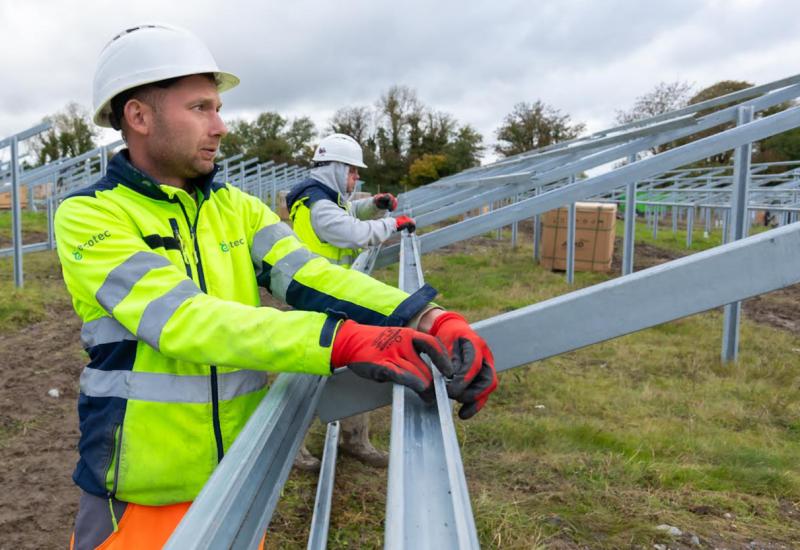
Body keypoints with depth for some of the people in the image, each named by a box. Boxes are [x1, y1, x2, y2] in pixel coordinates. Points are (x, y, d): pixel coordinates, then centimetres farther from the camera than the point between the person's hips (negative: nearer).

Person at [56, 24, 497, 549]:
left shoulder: (236, 207, 2)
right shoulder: (88, 215, -13)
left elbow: (307, 275, -14)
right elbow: (184, 319, -28)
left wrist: (428, 319, -30)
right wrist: (343, 342, -39)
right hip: (145, 497, -4)